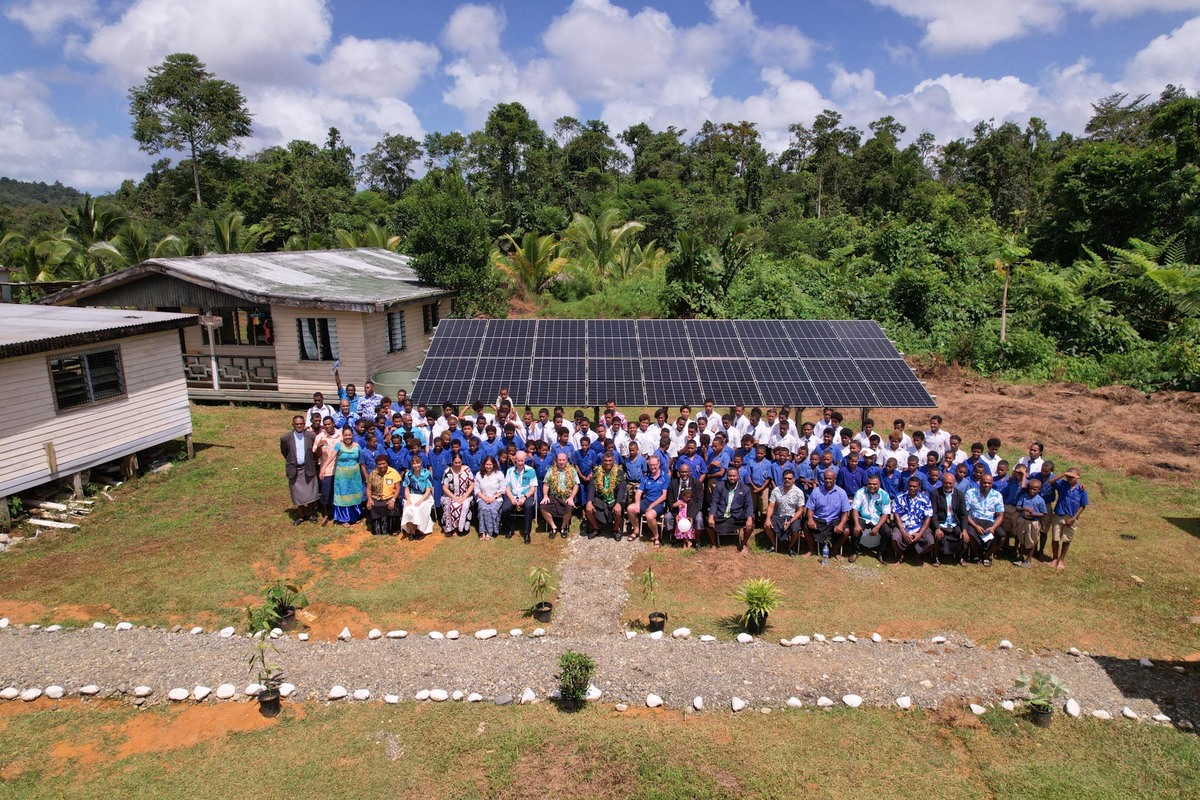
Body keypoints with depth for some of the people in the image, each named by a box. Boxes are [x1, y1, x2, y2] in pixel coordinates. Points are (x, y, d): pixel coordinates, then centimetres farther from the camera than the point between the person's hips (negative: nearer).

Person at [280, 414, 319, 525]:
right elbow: (284, 452, 8)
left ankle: (312, 514, 25)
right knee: (297, 494, 9)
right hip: (294, 470, 0)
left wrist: (312, 462, 6)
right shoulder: (285, 438, -9)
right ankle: (301, 516, 23)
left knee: (311, 493, 8)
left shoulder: (311, 436, -8)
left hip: (308, 469, 0)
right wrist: (292, 462, 12)